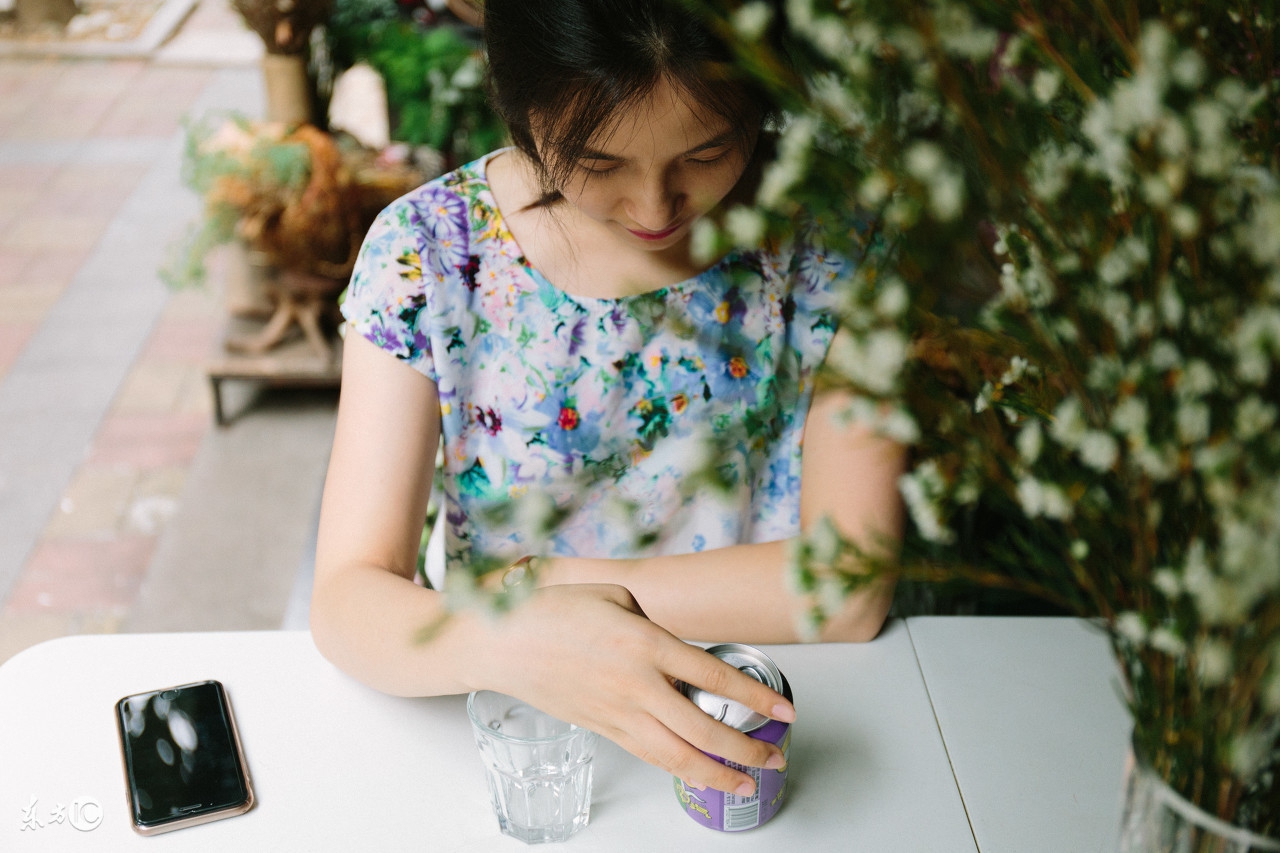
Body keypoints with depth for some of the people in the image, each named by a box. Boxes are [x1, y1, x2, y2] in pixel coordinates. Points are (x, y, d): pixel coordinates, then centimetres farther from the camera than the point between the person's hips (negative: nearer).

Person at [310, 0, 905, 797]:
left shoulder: (827, 230, -11)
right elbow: (348, 599, -16)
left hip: (760, 728, 0)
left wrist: (544, 579, -15)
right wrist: (516, 640, -36)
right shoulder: (427, 250, -11)